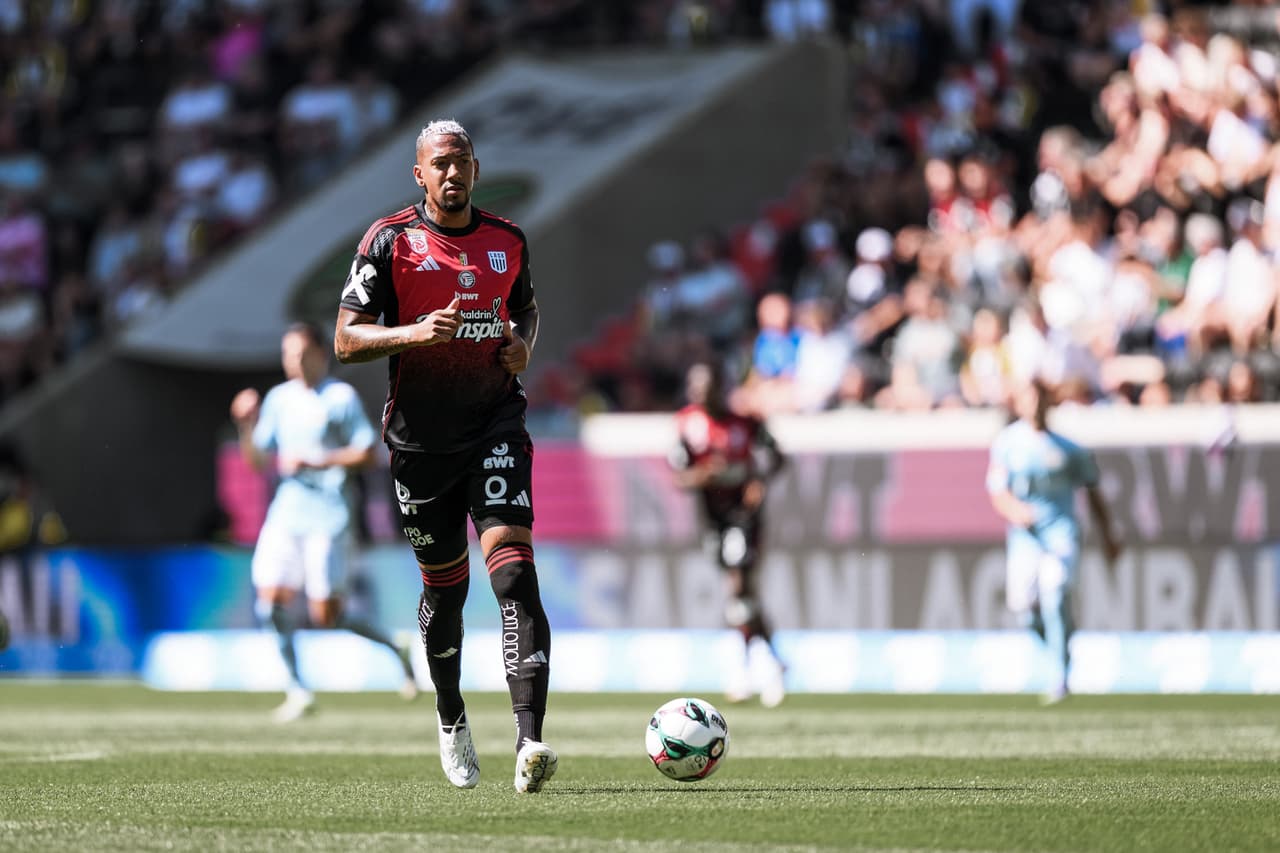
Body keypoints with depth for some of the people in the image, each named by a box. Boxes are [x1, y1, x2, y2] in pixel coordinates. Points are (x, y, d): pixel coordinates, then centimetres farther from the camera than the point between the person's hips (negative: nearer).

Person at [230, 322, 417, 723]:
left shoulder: (341, 397, -5)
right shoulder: (278, 399, 11)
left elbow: (367, 452, -9)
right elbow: (256, 461, 13)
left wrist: (316, 463, -17)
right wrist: (247, 424, -5)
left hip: (327, 514, -5)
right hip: (286, 511, 5)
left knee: (325, 615, -6)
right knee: (271, 601, -8)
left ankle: (394, 649, 19)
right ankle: (297, 691, 3)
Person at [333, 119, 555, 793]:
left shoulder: (508, 242, 8)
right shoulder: (389, 242, -2)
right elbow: (345, 341, -5)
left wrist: (523, 343, 5)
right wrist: (416, 333, -21)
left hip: (496, 426, 1)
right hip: (421, 437, -1)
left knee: (513, 569, -18)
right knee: (444, 585, 12)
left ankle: (529, 744, -28)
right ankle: (451, 722, 39)